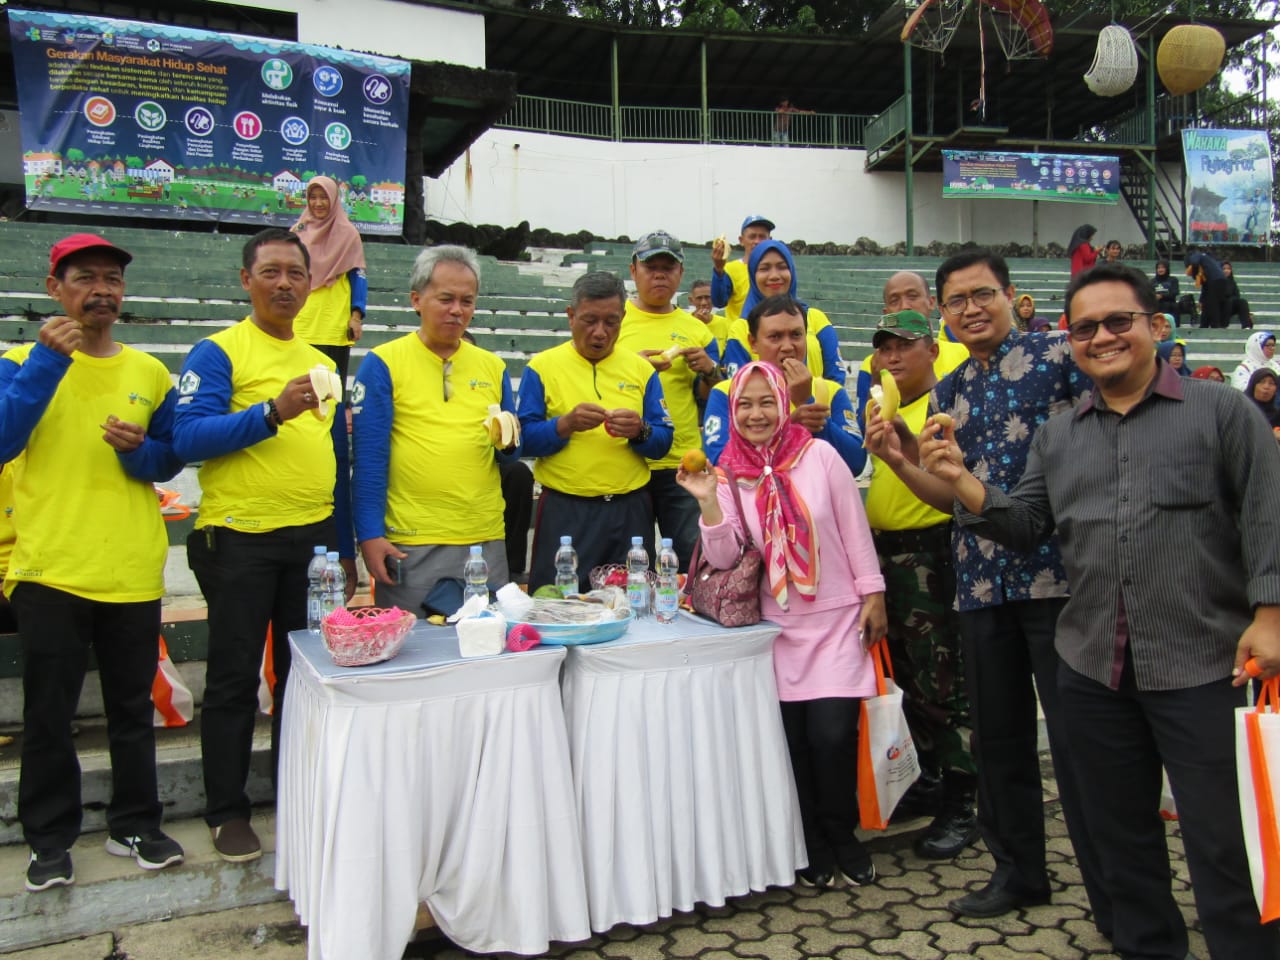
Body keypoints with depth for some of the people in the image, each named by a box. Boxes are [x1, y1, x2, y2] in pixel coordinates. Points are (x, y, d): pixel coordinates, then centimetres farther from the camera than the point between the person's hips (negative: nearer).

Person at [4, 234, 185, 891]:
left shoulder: (149, 373, 8)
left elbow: (171, 459, 12)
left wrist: (139, 449, -10)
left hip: (134, 572, 3)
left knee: (132, 708, 12)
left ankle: (135, 824, 26)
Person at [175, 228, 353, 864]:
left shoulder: (321, 363, 14)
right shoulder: (217, 353, -3)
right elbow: (189, 437, -17)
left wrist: (345, 553, 15)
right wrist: (274, 412, -30)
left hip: (314, 537, 5)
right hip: (239, 537, -5)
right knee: (235, 679, 5)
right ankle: (227, 811, 19)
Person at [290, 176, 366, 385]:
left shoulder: (347, 233, 3)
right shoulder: (298, 231, 12)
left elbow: (358, 276, 1)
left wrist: (356, 316, -8)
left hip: (335, 325, -3)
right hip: (300, 322, 3)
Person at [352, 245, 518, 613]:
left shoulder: (492, 367, 11)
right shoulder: (383, 363, -1)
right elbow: (368, 459, -5)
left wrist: (508, 444, -6)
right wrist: (369, 536, -11)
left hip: (487, 540, 4)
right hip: (411, 545, -4)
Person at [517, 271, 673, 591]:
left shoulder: (641, 369, 8)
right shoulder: (542, 366, 2)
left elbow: (663, 443, 7)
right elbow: (523, 440, -4)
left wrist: (640, 431, -14)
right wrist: (565, 425, -20)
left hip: (630, 510, 2)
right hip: (564, 510, -2)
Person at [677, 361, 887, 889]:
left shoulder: (819, 456, -5)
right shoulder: (730, 473, 0)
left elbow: (854, 528, 0)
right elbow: (723, 557, -7)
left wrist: (873, 595, -1)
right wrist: (708, 502, -20)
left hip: (838, 619, -1)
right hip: (779, 625, 2)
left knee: (832, 735, -8)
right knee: (793, 738, 2)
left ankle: (843, 840, 18)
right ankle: (815, 847, 24)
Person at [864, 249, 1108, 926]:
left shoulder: (1057, 356, -1)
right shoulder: (947, 391, 16)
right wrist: (897, 461, 1)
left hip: (1059, 572, -6)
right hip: (981, 583, 6)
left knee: (1078, 739, 0)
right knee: (998, 735, 14)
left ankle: (1115, 895, 14)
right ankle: (1018, 871, 31)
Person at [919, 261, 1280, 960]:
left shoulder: (1221, 411, 1)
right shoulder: (1057, 435, 12)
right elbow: (1027, 524, 8)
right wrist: (962, 483, -7)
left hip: (1204, 667, -4)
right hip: (1093, 672, 4)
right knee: (1120, 834, 17)